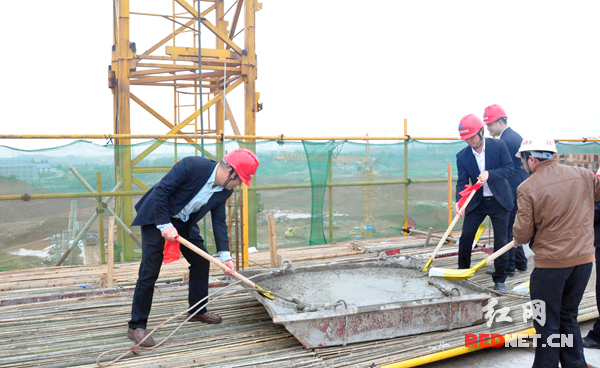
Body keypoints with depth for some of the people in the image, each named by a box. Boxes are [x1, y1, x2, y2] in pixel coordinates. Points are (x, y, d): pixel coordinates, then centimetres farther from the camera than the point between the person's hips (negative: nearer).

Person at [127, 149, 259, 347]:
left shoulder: (225, 190, -8)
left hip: (185, 223, 7)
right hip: (156, 218, -7)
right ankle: (136, 326, 3)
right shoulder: (192, 165, -30)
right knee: (149, 272, -8)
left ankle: (198, 310, 29)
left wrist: (225, 256, -10)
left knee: (202, 262, 9)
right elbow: (161, 191, -26)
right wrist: (165, 225, -27)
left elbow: (219, 221, -3)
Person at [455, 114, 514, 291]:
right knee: (465, 237, -1)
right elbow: (462, 182, -10)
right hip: (476, 202, 2)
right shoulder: (462, 156, -6)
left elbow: (509, 167, -10)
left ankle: (499, 279, 15)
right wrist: (459, 202, -27)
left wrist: (490, 174, -27)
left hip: (499, 200, -1)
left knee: (501, 240, 2)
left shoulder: (498, 146, -10)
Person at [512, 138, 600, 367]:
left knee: (547, 323, 8)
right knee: (568, 316, 21)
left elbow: (522, 234, -11)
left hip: (551, 263, -5)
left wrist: (518, 239, 11)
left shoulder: (527, 188, -13)